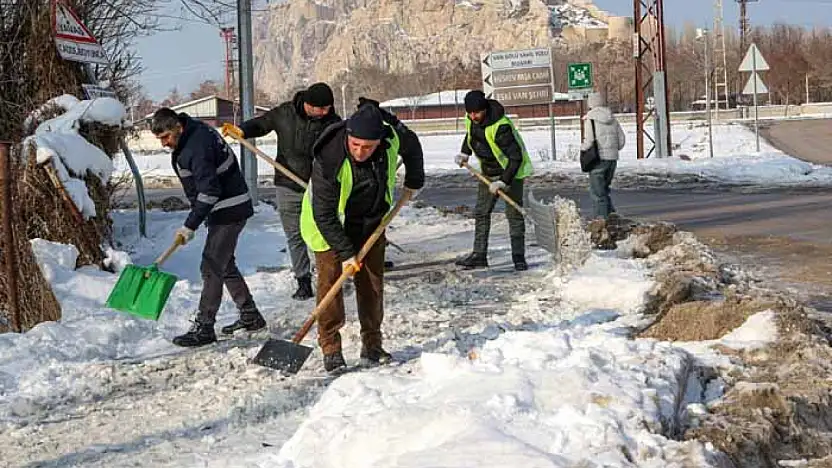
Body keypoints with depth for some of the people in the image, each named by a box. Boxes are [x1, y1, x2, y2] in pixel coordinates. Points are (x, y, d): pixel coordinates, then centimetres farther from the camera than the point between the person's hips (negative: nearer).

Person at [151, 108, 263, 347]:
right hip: (222, 210, 11)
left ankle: (203, 328, -7)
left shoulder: (197, 146, -25)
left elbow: (209, 191, -30)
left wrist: (190, 225, -28)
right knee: (225, 264, 17)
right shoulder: (193, 133, 7)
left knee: (211, 267, -10)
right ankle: (250, 316, 26)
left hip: (230, 210, -11)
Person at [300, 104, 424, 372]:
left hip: (371, 221, 4)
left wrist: (414, 181, 13)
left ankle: (372, 345, 14)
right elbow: (324, 215, -31)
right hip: (330, 225, -4)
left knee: (372, 282, 5)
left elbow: (412, 147, 5)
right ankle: (330, 349, -5)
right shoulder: (328, 162, -36)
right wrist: (346, 252, -31)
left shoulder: (391, 140, -23)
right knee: (330, 279, -11)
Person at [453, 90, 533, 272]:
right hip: (488, 172, 8)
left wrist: (503, 182, -33)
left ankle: (518, 257, -5)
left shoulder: (500, 127, -33)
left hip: (511, 170, -7)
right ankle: (479, 255, 12)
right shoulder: (471, 119, -9)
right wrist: (464, 153, 7)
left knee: (514, 214, -9)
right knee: (481, 212, 7)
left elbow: (516, 157, -31)